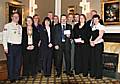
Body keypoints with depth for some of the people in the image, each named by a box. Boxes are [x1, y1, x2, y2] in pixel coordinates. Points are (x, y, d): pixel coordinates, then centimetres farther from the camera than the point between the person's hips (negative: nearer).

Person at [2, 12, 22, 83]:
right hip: (11, 46, -5)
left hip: (19, 46, 5)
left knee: (19, 62, 9)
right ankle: (11, 78, 13)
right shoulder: (7, 26, -2)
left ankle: (17, 76, 23)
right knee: (11, 62, 0)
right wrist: (5, 47, -12)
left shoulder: (20, 27, 14)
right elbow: (5, 37, -6)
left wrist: (21, 44, 8)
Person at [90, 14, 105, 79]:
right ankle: (92, 73, 17)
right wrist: (91, 41, -7)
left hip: (99, 44, -6)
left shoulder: (101, 27, -2)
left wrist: (94, 42, -17)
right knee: (92, 59, 7)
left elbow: (100, 36, -12)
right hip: (92, 45, 6)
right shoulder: (92, 27, 16)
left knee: (98, 59, -4)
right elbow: (91, 36, 11)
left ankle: (99, 75, 4)